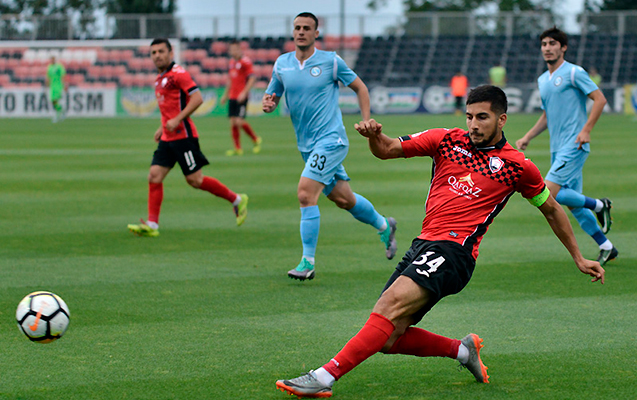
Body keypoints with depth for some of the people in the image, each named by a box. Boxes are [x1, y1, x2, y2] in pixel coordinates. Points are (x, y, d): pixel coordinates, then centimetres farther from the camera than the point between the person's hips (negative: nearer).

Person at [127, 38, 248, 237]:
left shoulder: (178, 73, -11)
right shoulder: (160, 79, 17)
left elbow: (197, 98, -18)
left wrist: (177, 120, -22)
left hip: (183, 135, -8)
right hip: (167, 138, 8)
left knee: (194, 180, -5)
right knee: (154, 176, -3)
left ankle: (237, 200, 10)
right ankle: (152, 224, -5)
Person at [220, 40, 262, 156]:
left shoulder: (245, 62, -8)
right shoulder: (232, 62, 16)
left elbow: (252, 79, -14)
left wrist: (244, 93, -21)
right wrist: (225, 95, 25)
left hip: (241, 97, -7)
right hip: (232, 97, 7)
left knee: (239, 121, -14)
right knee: (233, 123, 1)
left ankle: (255, 140, 7)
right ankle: (237, 149, 6)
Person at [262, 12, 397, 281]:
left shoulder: (331, 62, -6)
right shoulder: (282, 64, 5)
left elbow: (360, 87, 4)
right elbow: (271, 97, 13)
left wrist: (367, 124, -3)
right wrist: (268, 104, -12)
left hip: (330, 140, -6)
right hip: (306, 145, 6)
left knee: (306, 193, -20)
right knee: (343, 199, 15)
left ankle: (308, 263, -14)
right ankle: (384, 226, 42)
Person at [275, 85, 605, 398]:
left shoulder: (518, 166, 7)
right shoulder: (447, 140, 14)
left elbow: (551, 210, 21)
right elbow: (387, 150, 12)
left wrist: (579, 258, 24)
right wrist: (374, 135, -12)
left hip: (454, 250, -6)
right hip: (423, 245, 6)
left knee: (393, 302, -28)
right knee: (388, 338, -4)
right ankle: (462, 349, 19)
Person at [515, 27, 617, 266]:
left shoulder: (574, 73, -7)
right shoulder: (543, 80, 17)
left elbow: (600, 99, -11)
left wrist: (586, 130, -19)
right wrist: (527, 137, 16)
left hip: (574, 146, -8)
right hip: (558, 148, 8)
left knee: (549, 193, -19)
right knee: (573, 203, 8)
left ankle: (599, 205, 0)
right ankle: (606, 248, 18)